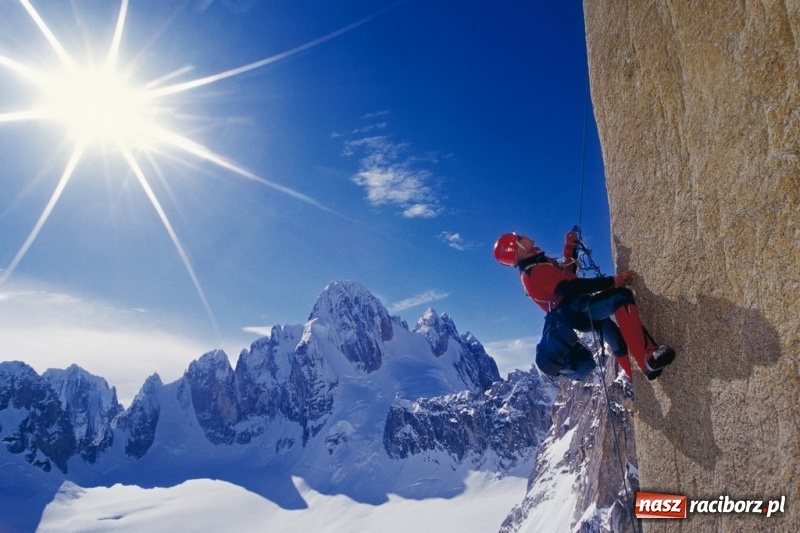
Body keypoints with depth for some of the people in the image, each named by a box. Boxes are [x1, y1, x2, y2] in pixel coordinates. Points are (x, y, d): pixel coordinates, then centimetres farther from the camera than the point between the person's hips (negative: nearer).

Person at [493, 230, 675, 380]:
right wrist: (612, 281, -26)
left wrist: (570, 246, 16)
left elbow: (568, 270, 31)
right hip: (577, 312, -12)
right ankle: (648, 357, -42)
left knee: (618, 343, 20)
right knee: (621, 297, -33)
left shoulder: (536, 267, 20)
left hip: (581, 311, 12)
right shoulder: (535, 272, -16)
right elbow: (569, 287, -27)